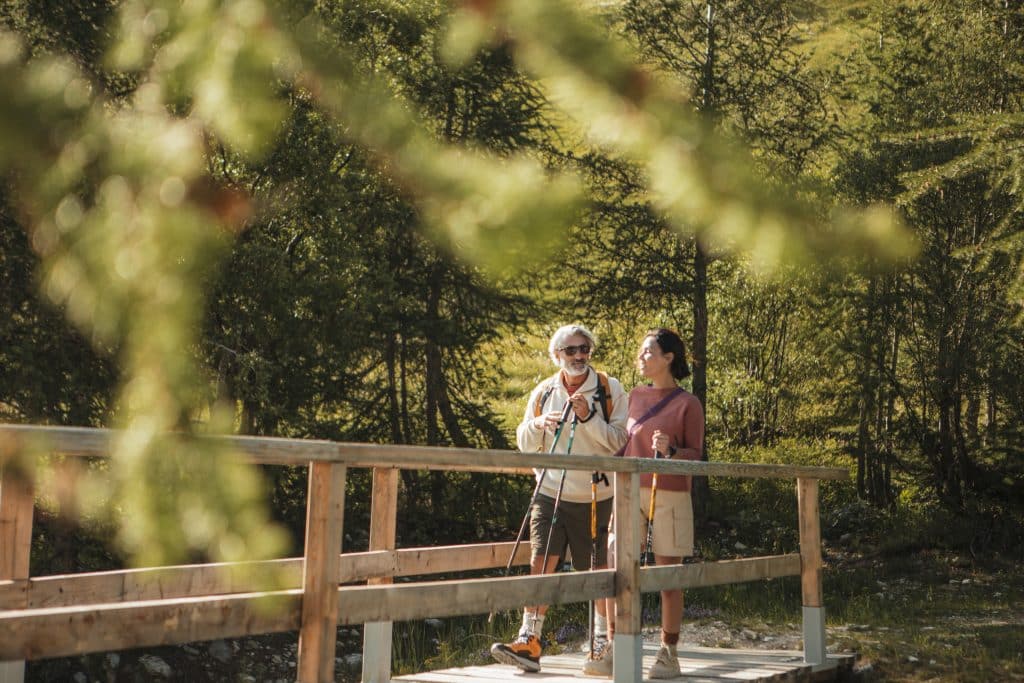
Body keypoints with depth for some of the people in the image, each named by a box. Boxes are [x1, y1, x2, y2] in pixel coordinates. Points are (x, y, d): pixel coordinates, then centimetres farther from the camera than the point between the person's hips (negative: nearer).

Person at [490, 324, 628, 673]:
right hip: (550, 493, 2)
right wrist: (537, 425, -11)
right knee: (540, 564, -9)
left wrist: (588, 417, -22)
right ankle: (529, 641, -9)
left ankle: (603, 640, 26)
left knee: (600, 569, 9)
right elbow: (525, 444, 10)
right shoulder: (543, 392, 7)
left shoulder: (610, 390, -3)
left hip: (596, 496, -2)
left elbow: (619, 441, -9)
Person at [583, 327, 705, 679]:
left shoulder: (688, 404, -2)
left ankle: (668, 653, 10)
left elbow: (695, 454, -3)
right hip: (629, 492, 5)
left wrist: (671, 450, -21)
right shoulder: (635, 396, 12)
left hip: (669, 496, -5)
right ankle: (613, 650, 3)